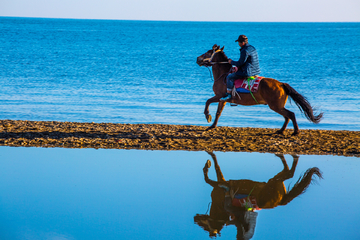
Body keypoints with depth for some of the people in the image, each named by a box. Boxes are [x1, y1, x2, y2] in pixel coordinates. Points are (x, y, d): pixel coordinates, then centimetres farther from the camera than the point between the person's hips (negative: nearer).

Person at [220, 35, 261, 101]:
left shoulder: (245, 51, -19)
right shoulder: (253, 48, 12)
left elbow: (240, 63, -18)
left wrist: (232, 62, 0)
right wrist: (238, 67, 19)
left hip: (248, 73, -10)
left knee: (229, 77, -4)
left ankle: (228, 94, -1)